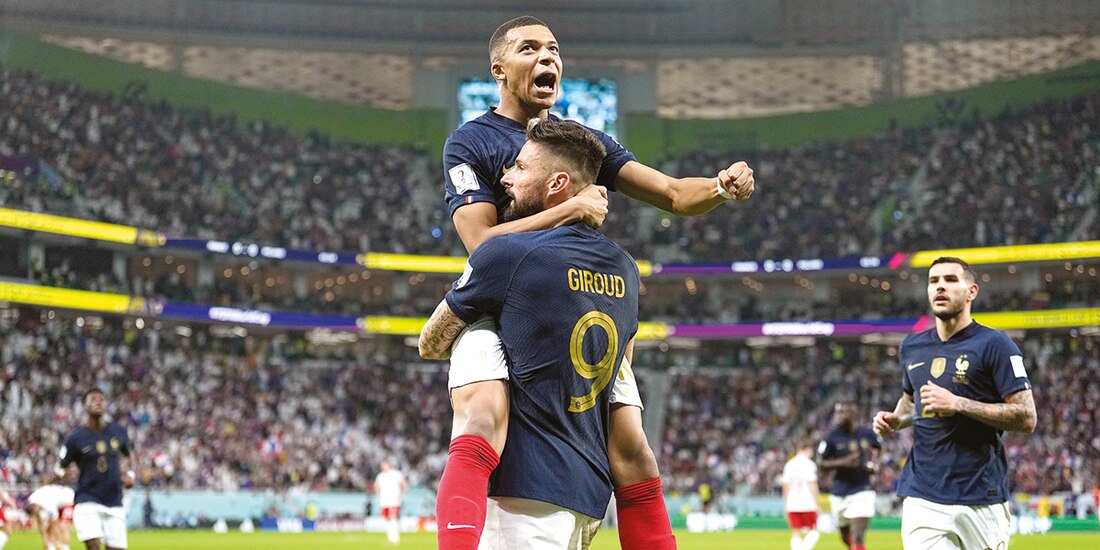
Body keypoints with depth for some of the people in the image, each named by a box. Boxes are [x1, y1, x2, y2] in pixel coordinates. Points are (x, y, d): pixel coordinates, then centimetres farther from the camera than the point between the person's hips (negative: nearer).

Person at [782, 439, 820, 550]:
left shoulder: (789, 464, 11)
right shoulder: (809, 464, -5)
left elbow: (786, 486, 13)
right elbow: (812, 485, -8)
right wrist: (816, 503, -4)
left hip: (792, 504, 5)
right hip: (807, 503, -5)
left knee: (796, 534, 7)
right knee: (813, 531, 4)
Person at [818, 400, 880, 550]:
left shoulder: (866, 433, -3)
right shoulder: (831, 437, -7)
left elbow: (875, 448, 19)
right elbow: (821, 463, -5)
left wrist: (872, 463, -1)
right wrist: (843, 462, -19)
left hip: (862, 491, -2)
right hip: (839, 493, 2)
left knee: (858, 538, -13)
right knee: (846, 536, 17)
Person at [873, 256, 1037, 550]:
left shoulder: (994, 344, -4)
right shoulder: (912, 347, 13)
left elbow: (1026, 418, -9)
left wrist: (957, 404, -16)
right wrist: (894, 420, 8)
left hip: (982, 500, -4)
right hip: (923, 499, 4)